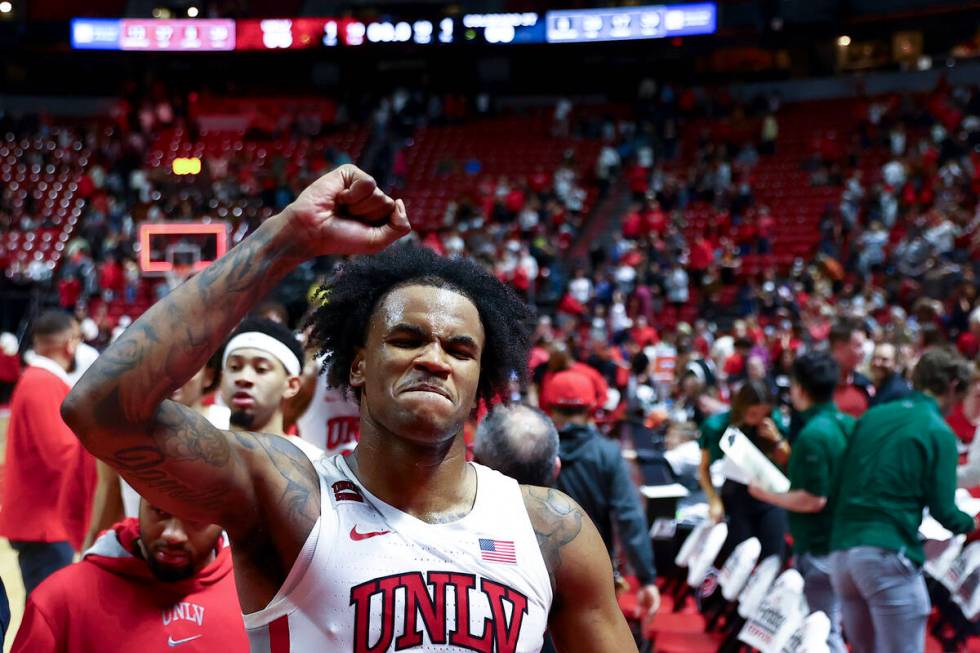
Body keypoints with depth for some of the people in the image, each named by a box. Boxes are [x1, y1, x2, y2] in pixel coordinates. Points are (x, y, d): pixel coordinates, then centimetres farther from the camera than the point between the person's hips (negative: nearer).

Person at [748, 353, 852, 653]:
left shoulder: (812, 434, -21)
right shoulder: (848, 424, 5)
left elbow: (813, 499, -24)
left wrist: (766, 494, -12)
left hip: (818, 548, -9)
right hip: (841, 541, 9)